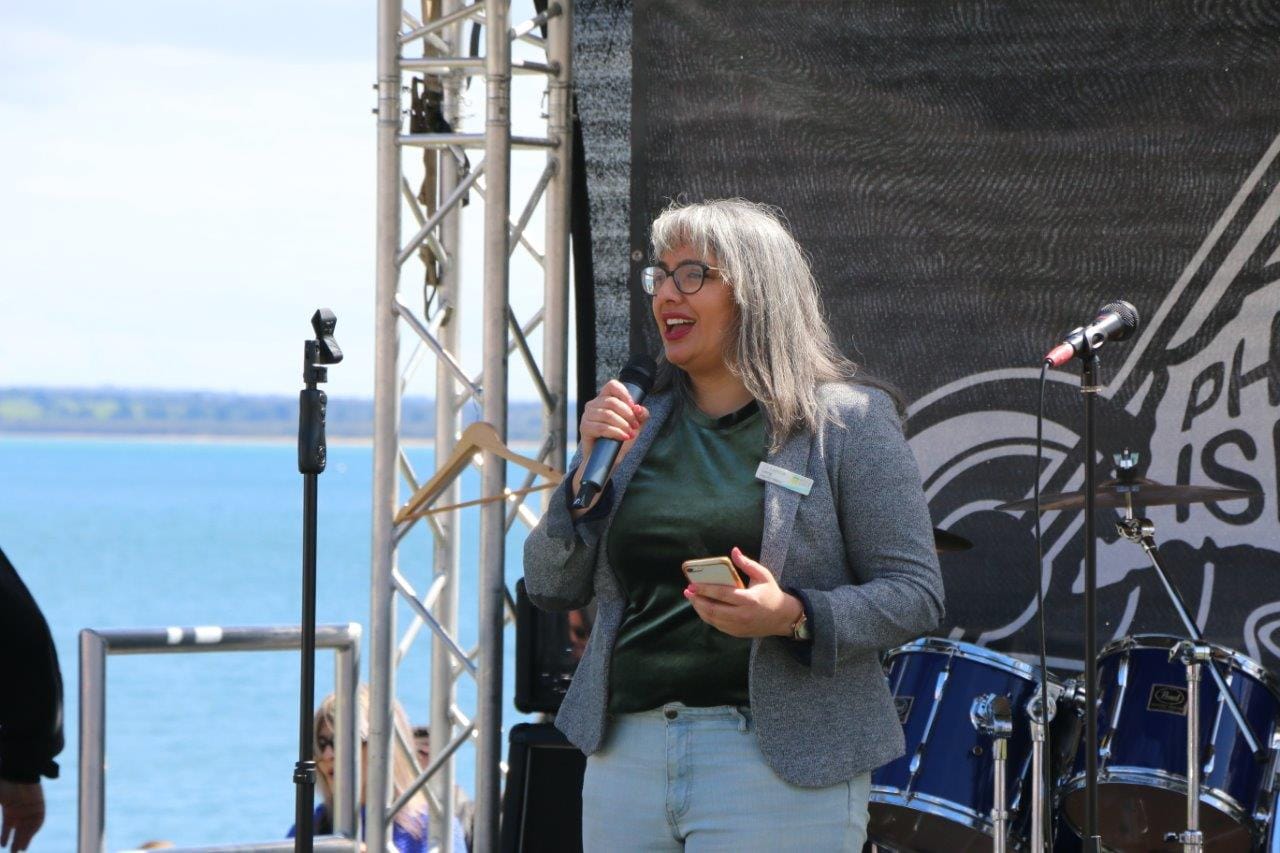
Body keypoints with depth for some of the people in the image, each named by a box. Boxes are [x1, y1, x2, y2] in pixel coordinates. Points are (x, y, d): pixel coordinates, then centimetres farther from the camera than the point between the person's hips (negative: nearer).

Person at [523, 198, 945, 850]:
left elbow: (915, 595, -5)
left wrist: (793, 617, -21)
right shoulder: (640, 423, 13)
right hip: (627, 757, 5)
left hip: (779, 768, -5)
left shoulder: (847, 421, 0)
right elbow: (549, 589, 11)